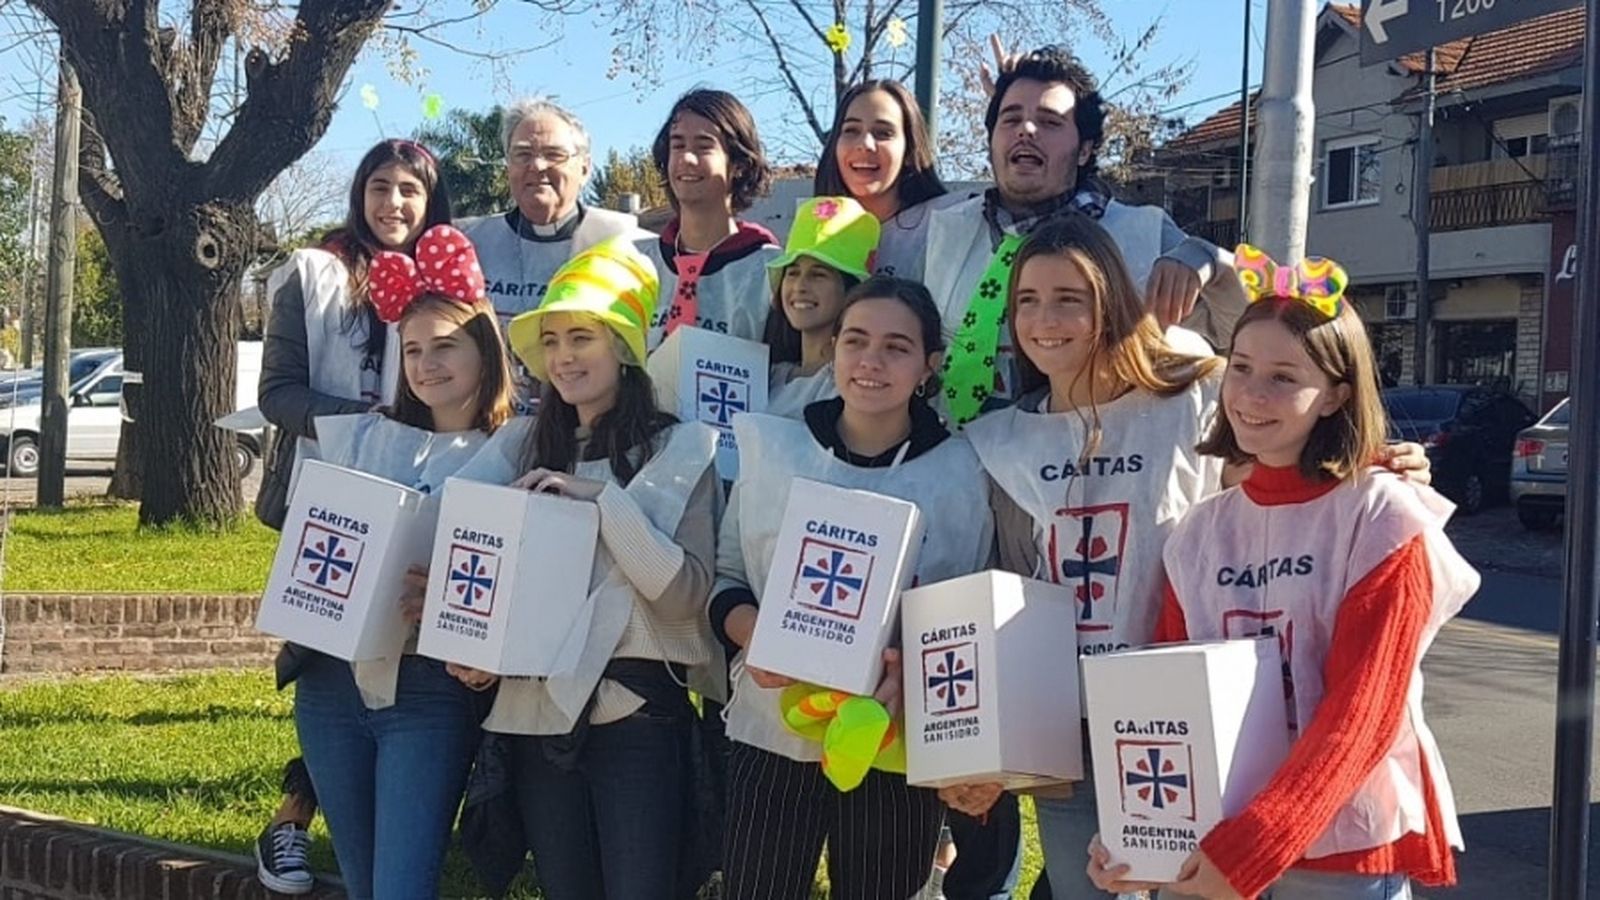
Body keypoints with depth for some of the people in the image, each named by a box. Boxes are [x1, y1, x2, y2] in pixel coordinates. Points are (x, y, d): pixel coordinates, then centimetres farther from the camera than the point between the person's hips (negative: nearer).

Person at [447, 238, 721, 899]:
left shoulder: (681, 449, -3)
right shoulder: (525, 445, 9)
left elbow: (686, 593, -12)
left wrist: (602, 498, -17)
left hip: (635, 710, -4)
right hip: (536, 708, 4)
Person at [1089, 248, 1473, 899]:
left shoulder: (1383, 521, -10)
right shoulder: (1201, 532, 5)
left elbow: (1362, 712, -16)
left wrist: (1250, 847, -23)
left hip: (1346, 846, -4)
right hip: (1211, 841, 4)